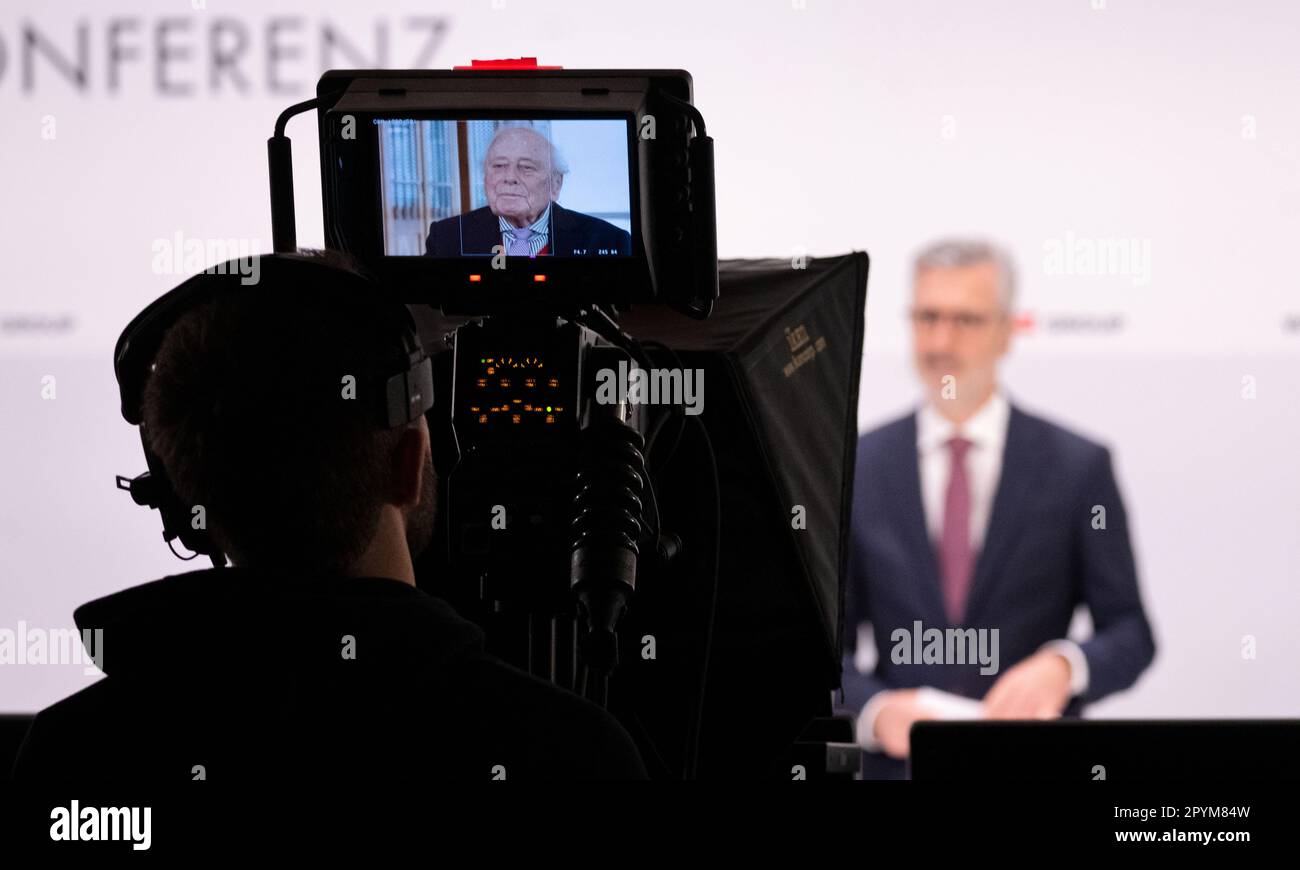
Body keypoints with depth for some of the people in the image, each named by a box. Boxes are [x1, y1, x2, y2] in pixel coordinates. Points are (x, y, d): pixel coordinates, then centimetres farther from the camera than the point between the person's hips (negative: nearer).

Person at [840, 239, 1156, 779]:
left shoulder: (1077, 466, 3)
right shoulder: (857, 468, 7)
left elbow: (1131, 634, 4)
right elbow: (830, 639, 9)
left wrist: (1064, 666, -17)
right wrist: (874, 710, -11)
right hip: (899, 765, 1)